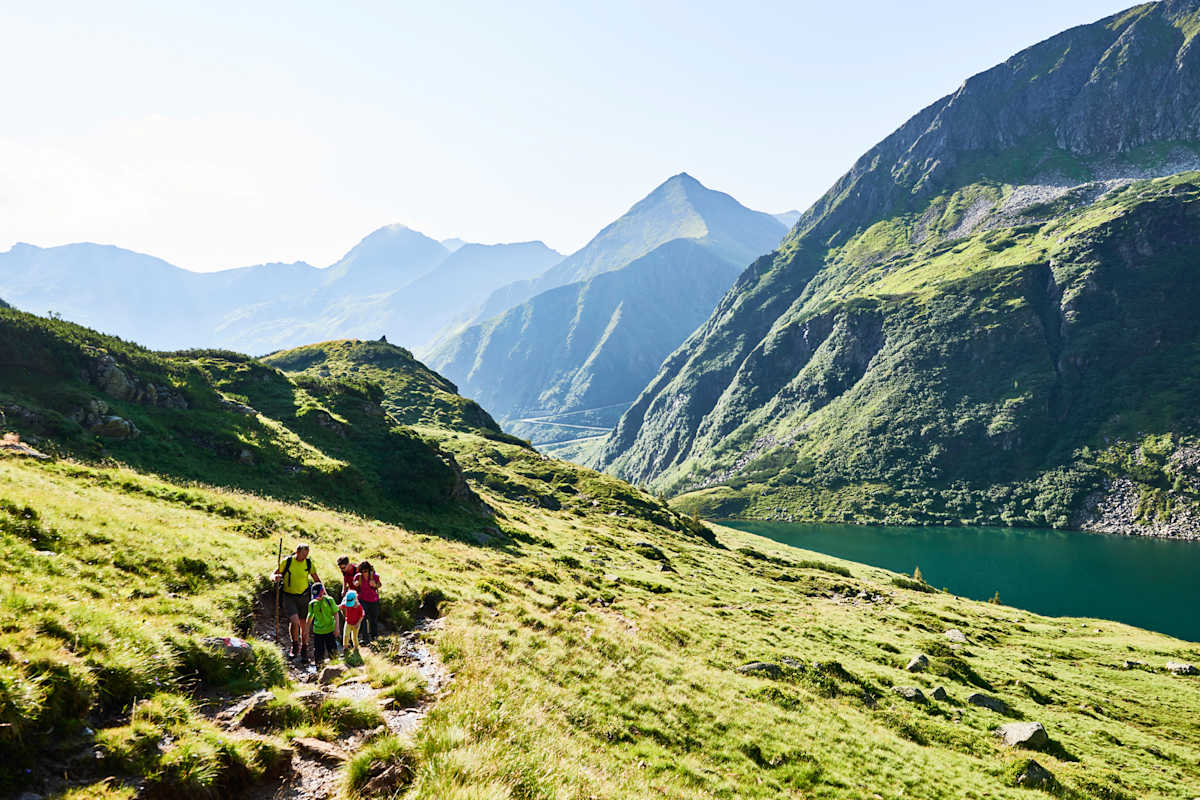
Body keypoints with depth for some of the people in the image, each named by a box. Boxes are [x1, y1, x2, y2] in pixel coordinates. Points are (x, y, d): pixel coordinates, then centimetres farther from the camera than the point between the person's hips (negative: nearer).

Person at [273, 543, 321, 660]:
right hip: (288, 597, -3)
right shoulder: (287, 561, -9)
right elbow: (273, 575, -2)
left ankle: (304, 648, 29)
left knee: (304, 624, 7)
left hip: (303, 597, 3)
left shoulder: (309, 563, -2)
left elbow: (316, 579, 8)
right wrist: (275, 578, -26)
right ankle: (295, 645, 6)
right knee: (295, 621, -20)